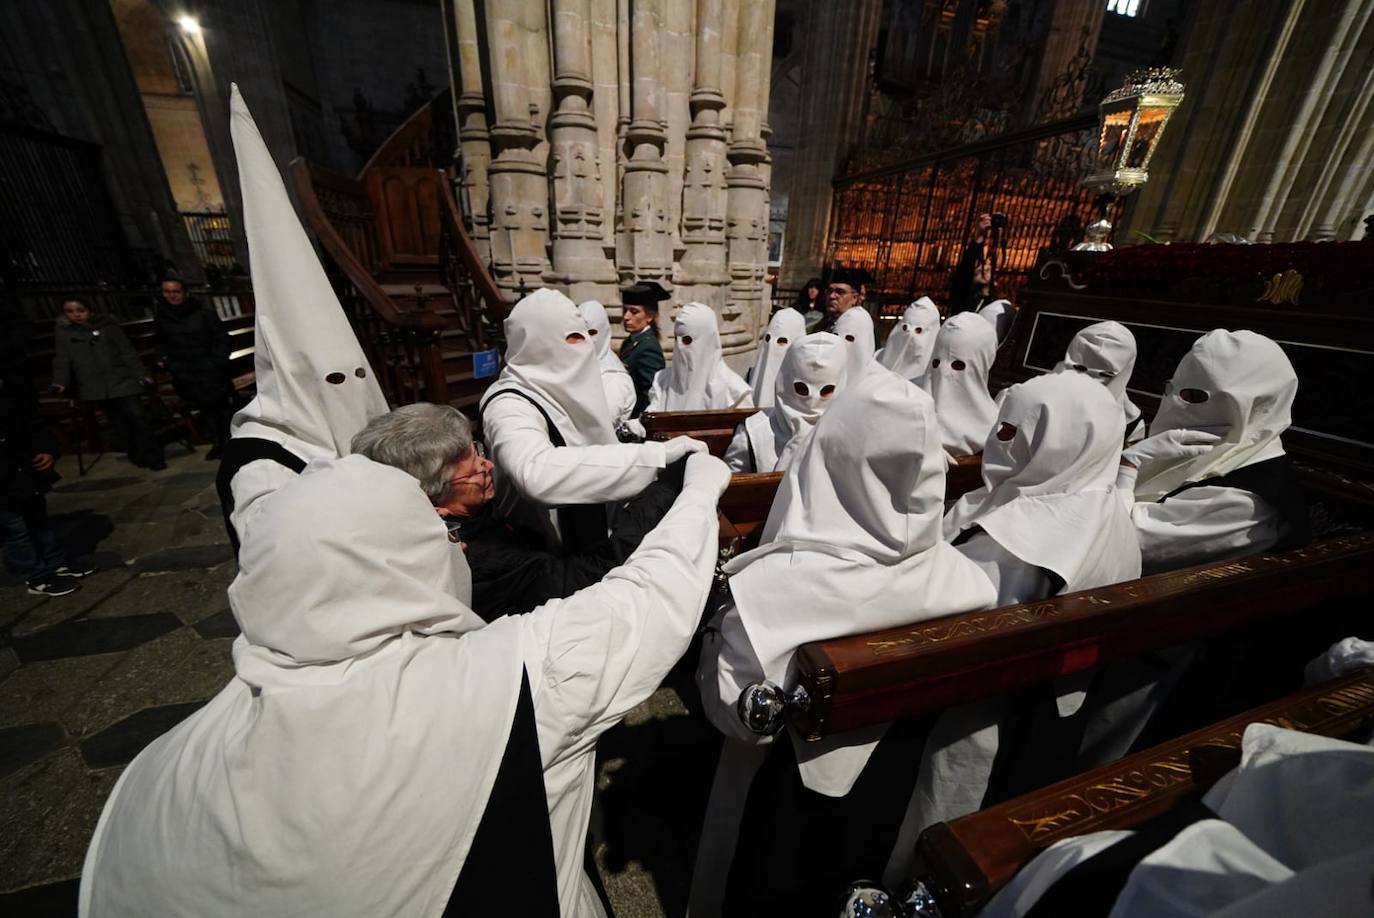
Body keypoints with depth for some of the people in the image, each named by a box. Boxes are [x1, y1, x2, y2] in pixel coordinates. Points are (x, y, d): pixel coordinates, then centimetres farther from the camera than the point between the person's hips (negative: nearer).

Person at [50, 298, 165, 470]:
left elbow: (127, 351, 4)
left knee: (137, 416, -9)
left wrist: (142, 374, -4)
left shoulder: (108, 325, 7)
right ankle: (140, 456, 5)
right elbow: (62, 359, 11)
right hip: (94, 385, 2)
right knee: (119, 422, 2)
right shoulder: (62, 331, 11)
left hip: (121, 379, -2)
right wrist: (60, 382, -1)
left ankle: (153, 456, -4)